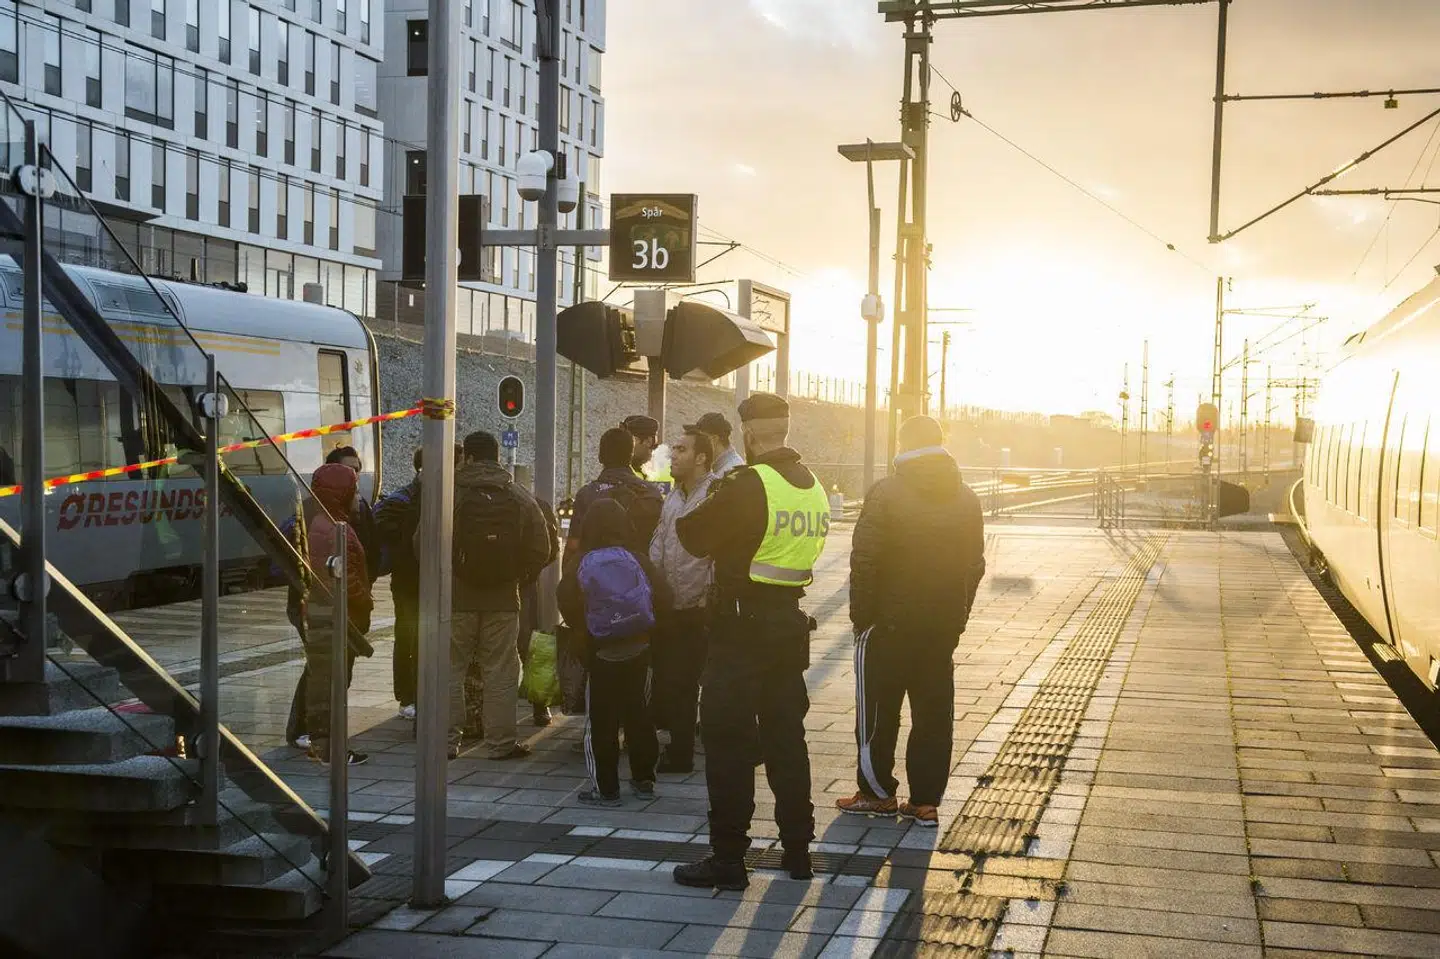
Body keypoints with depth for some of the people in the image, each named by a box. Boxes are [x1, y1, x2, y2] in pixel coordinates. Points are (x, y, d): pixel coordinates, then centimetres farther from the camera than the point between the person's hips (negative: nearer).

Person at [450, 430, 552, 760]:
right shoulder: (520, 499, 1)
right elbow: (540, 551, 1)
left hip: (456, 597, -2)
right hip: (503, 599, 2)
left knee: (450, 669, 8)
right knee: (500, 671, 8)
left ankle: (448, 740, 9)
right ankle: (500, 742, 10)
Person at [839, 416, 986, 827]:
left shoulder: (887, 492, -11)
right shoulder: (967, 498, 5)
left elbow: (864, 560, -13)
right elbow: (975, 565, 9)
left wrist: (861, 615, -4)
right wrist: (957, 616, 15)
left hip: (889, 623, -4)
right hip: (944, 627, 5)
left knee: (876, 711, 9)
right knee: (934, 715, 10)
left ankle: (877, 792, 16)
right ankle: (926, 801, 13)